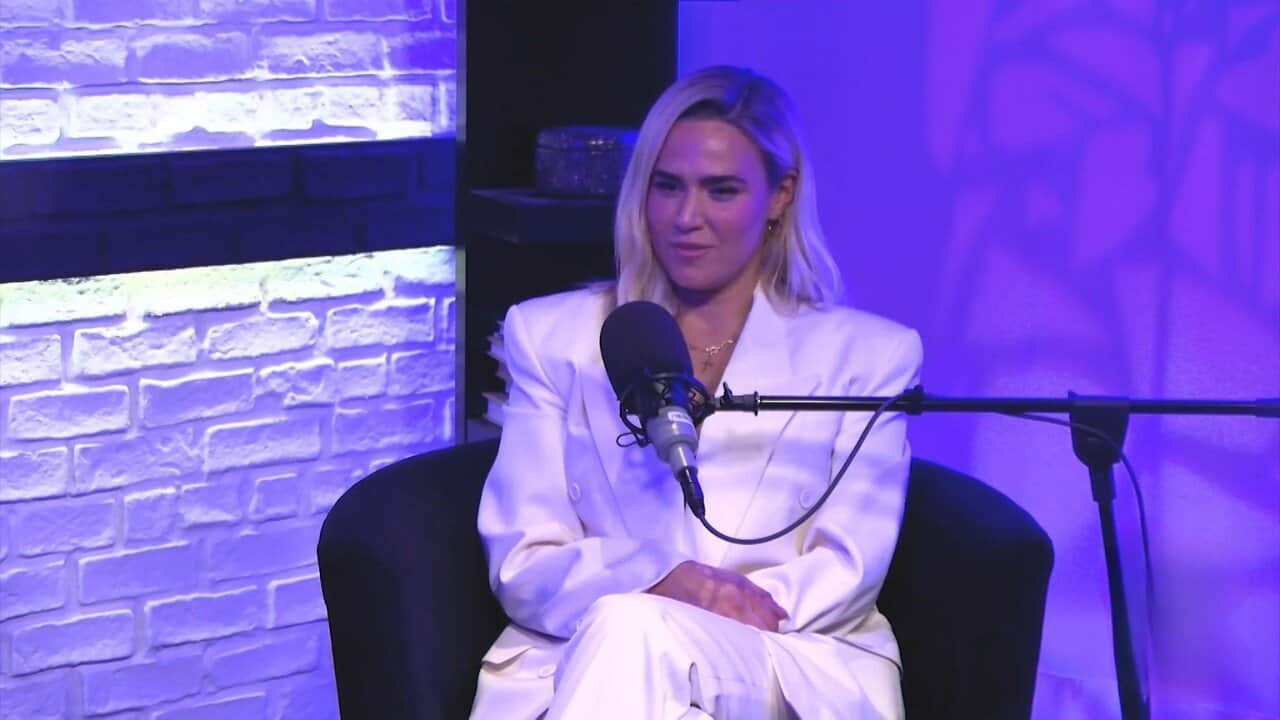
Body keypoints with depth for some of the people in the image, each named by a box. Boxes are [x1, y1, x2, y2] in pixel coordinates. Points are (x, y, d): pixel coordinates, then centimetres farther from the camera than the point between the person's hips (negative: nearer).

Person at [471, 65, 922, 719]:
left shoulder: (867, 355, 14)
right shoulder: (553, 337, 16)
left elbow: (849, 569, 2)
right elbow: (523, 564, 7)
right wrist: (665, 583, -16)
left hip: (796, 661, 0)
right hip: (582, 652, 1)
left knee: (630, 634, -35)